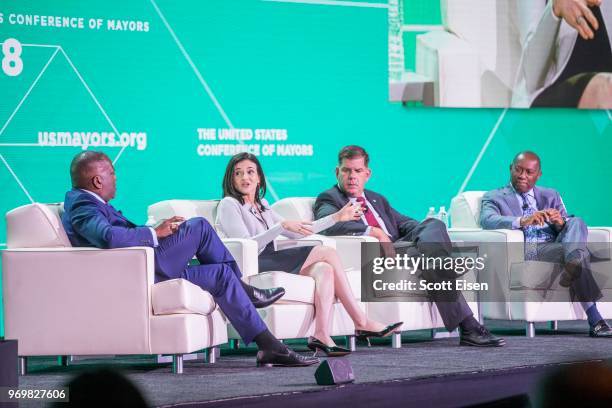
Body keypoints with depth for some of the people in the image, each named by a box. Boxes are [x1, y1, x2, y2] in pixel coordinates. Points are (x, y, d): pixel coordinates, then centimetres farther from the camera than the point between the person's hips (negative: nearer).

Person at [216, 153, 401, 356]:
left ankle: (321, 334, -31)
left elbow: (296, 233, 24)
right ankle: (361, 322, -16)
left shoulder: (262, 205, 23)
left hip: (272, 266, 8)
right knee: (328, 252, -16)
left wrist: (336, 217, 22)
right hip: (251, 268, -8)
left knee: (324, 269, -20)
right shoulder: (229, 205, -1)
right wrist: (282, 226, -23)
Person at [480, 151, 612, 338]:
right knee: (581, 253, -30)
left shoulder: (551, 196, 30)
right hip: (523, 252, -4)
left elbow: (568, 226, 18)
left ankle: (572, 266, -56)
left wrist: (561, 222, -10)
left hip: (555, 245, 4)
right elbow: (487, 220, -8)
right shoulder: (494, 197, 16)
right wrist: (522, 221, -28)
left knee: (576, 222, -29)